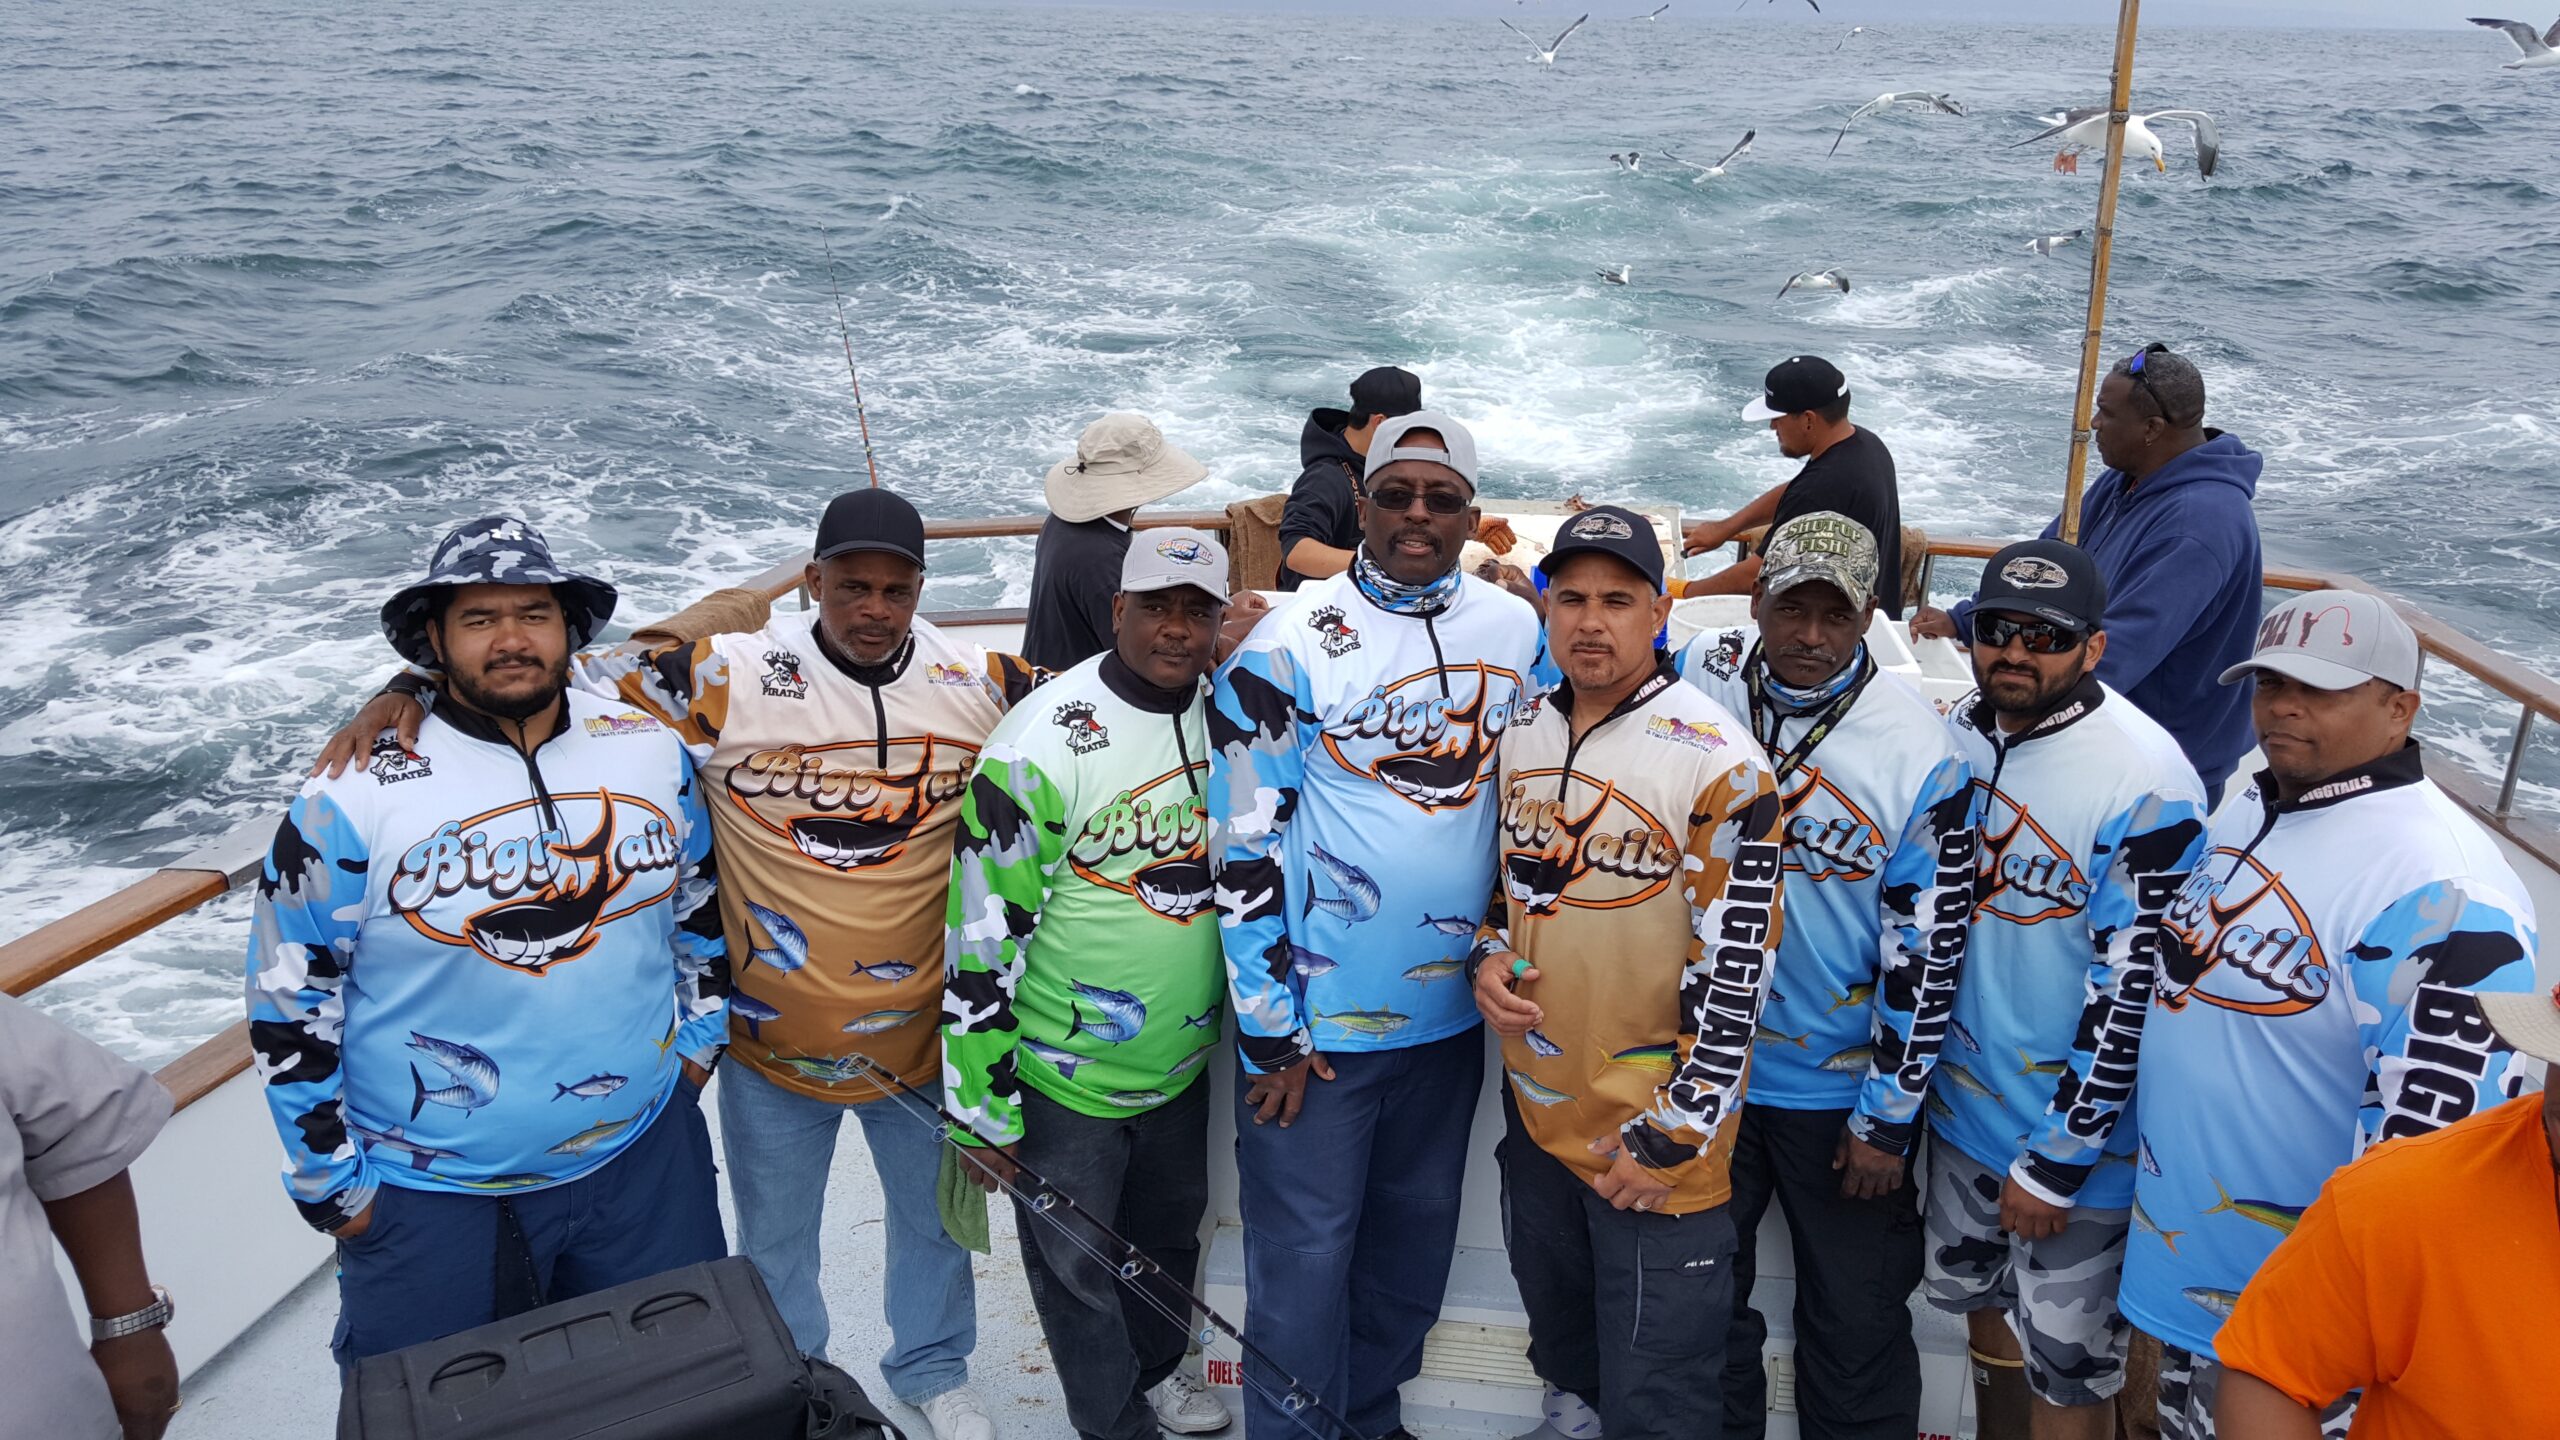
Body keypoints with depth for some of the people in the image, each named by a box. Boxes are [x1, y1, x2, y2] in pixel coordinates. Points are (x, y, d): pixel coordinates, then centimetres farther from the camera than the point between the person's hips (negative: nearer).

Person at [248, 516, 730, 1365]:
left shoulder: (652, 753, -3)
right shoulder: (357, 799, -14)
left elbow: (702, 904, 13)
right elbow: (289, 1004, -7)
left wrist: (699, 1041, 11)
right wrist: (335, 1185, -3)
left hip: (644, 1164, 3)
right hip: (429, 1199, -3)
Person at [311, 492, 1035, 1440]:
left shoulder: (979, 685, -10)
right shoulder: (727, 676, -18)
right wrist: (406, 695, -25)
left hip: (924, 1034, 2)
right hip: (772, 1040, -2)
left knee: (935, 1218, 24)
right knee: (774, 1239, 20)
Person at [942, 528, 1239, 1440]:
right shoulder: (1044, 742, -23)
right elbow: (983, 929, -19)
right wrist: (981, 1105, -16)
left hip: (1182, 1059, 6)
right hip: (1063, 1074, -6)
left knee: (1171, 1232, 25)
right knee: (1077, 1265, 10)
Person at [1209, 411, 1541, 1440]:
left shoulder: (1520, 631, 1)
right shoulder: (1290, 644, -13)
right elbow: (1244, 846, -12)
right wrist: (1269, 1031, -11)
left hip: (1451, 1012, 5)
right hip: (1314, 1021, -5)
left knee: (1415, 1241, 19)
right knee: (1304, 1258, 4)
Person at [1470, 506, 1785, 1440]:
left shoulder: (1718, 764, -19)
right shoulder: (1520, 736, 2)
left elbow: (1735, 972, -18)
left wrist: (1671, 1137, -17)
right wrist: (1487, 958, -2)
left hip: (1654, 1131, -6)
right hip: (1534, 1108, 6)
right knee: (1562, 1351, 26)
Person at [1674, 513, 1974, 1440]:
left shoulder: (1921, 754, -16)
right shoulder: (1704, 676, -8)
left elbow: (1926, 953, -12)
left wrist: (1888, 1119, -9)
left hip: (1842, 1092, -3)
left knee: (1857, 1325, 12)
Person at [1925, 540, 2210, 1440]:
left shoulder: (2147, 782, -22)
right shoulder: (1957, 735, 0)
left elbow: (2132, 992, -20)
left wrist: (2057, 1159, -16)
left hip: (2072, 1130, -6)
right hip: (1962, 1099, 6)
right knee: (1988, 1306, 24)